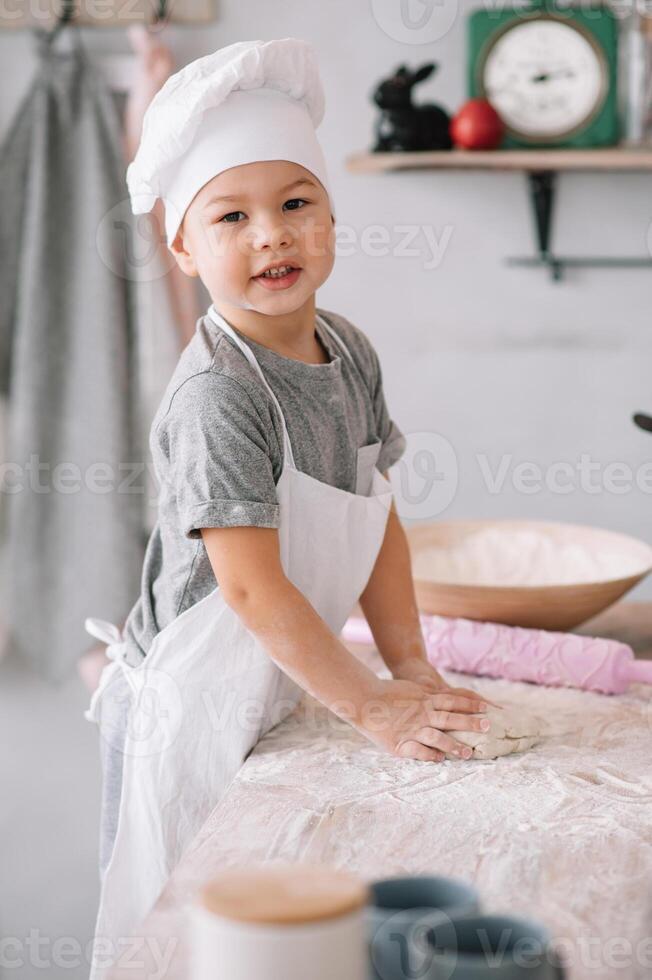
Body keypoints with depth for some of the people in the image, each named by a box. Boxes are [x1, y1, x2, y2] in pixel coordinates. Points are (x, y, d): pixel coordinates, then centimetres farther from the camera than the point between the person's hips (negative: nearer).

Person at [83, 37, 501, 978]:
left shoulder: (351, 353, 0)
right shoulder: (218, 395, -25)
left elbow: (378, 520, 6)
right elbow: (251, 587, -25)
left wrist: (412, 669, 1)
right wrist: (371, 705, -19)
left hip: (281, 699, 7)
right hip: (190, 709, -7)